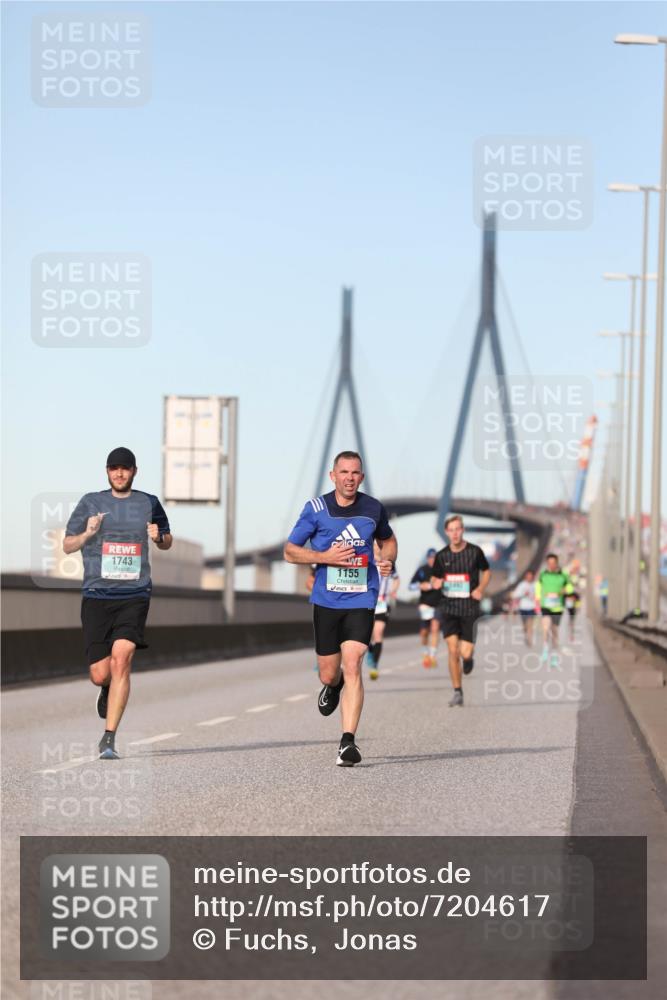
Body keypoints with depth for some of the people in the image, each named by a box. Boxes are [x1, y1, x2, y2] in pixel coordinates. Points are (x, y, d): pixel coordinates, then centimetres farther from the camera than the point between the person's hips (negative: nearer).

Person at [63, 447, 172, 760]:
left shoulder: (149, 503, 9)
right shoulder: (90, 502, 7)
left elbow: (167, 542, 23)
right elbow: (67, 546, 11)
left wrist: (159, 537, -1)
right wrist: (87, 533, -10)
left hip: (134, 596, -1)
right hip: (96, 596, 1)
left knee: (121, 658, -20)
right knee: (99, 674, -1)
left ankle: (109, 738, -17)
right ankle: (109, 690, 39)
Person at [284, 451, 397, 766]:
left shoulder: (373, 509, 4)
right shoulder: (316, 509, -3)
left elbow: (388, 540, 24)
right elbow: (290, 551, 2)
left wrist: (388, 561, 1)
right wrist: (325, 557, -13)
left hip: (361, 601, 0)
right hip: (326, 600, 1)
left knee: (352, 665, -16)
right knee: (329, 673, 7)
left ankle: (348, 742, -16)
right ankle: (333, 685, 47)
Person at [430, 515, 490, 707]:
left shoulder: (475, 552, -3)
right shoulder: (442, 556, 2)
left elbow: (486, 572, 11)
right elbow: (435, 577, 13)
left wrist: (481, 588, -7)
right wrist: (435, 583, -11)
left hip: (469, 608, -1)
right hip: (449, 607, 1)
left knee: (465, 653, -6)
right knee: (452, 650, -8)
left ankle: (469, 657, 33)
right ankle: (457, 691, 3)